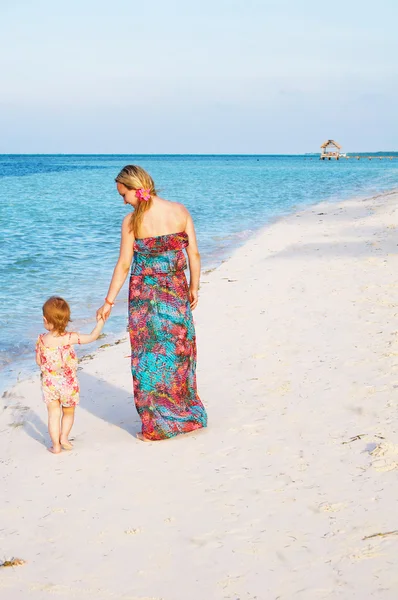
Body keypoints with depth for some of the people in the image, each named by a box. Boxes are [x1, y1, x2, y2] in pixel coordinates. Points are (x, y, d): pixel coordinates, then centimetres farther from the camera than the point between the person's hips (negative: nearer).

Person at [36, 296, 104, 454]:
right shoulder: (69, 338, -18)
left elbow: (38, 361, 0)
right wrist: (101, 321, -4)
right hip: (68, 383, -1)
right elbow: (92, 337, -14)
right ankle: (64, 436, 8)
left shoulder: (41, 340, -12)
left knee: (53, 414, 9)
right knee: (68, 412, 20)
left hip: (49, 383, 1)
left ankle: (56, 444, 9)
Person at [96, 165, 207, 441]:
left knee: (150, 357, 8)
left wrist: (109, 301, -1)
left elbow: (124, 265, -9)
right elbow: (194, 254, -1)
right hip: (177, 292, 3)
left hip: (145, 294, -3)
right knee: (178, 354, 16)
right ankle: (187, 415, 28)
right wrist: (194, 287, 10)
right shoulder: (180, 211, -3)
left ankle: (156, 426, 14)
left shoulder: (132, 221, -12)